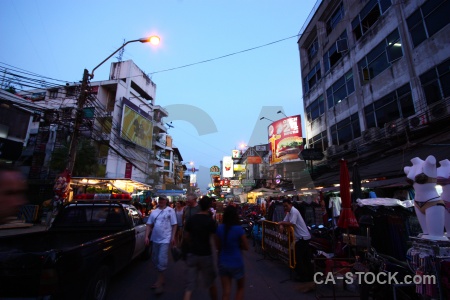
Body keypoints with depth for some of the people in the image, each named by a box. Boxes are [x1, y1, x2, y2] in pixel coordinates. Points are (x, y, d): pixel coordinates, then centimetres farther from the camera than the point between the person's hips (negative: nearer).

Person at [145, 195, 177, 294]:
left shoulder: (170, 210, -7)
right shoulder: (154, 211, 6)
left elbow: (174, 225, -6)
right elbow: (149, 225, 8)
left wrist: (173, 237, -11)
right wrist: (146, 236, -2)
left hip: (165, 239, -6)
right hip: (155, 239, 6)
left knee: (162, 261, -7)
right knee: (155, 260, 16)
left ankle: (159, 282, 8)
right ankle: (161, 279, 35)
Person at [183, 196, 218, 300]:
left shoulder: (191, 219, -1)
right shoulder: (210, 221, -13)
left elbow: (186, 237, 7)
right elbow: (212, 240, -12)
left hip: (192, 254, 3)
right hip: (205, 255, -3)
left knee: (189, 285, 7)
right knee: (211, 282, 19)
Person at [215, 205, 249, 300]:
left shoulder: (219, 228, -6)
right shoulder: (239, 229, -17)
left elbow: (218, 247, 4)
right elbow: (246, 247, -7)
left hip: (223, 263, 3)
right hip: (236, 263, -3)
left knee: (226, 292, 13)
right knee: (240, 288, 22)